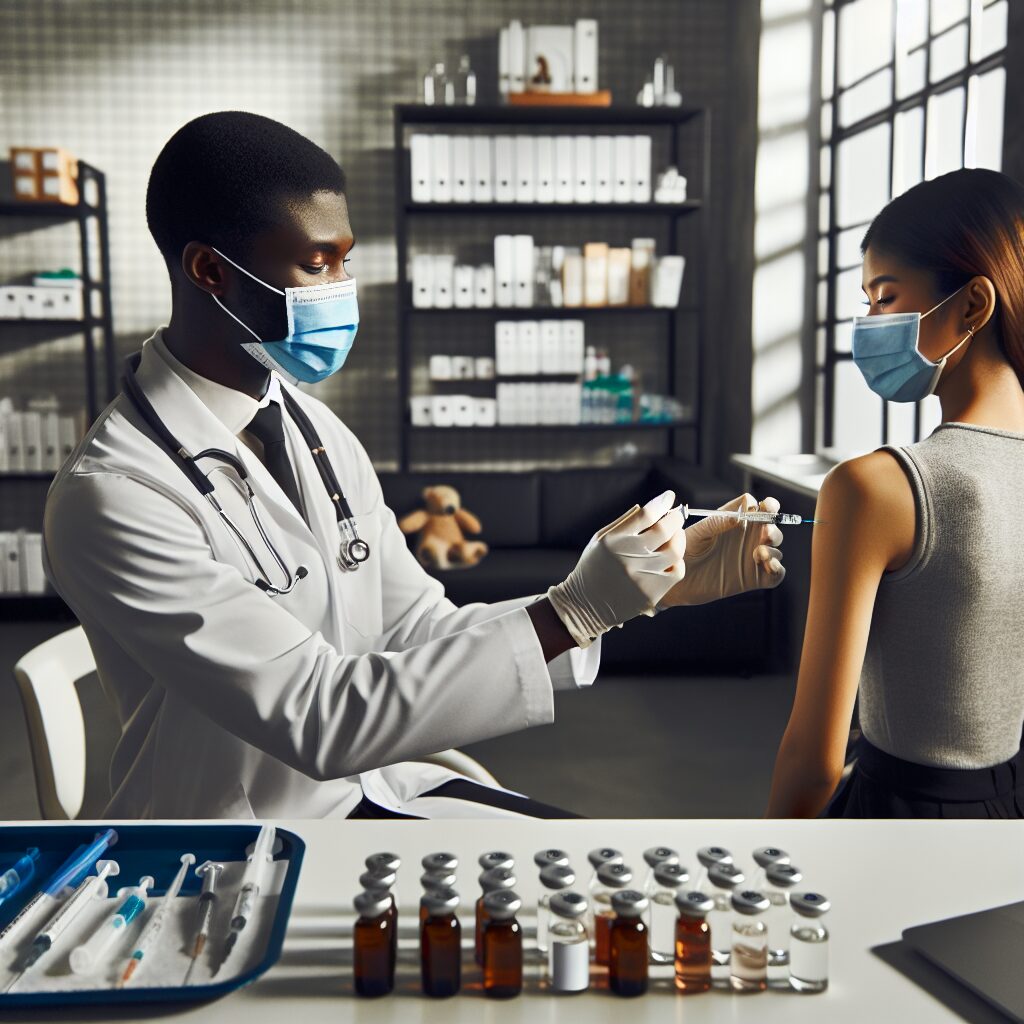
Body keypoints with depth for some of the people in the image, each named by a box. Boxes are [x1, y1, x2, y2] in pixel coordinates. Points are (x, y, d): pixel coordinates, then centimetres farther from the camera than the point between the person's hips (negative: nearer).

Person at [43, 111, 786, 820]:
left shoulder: (315, 431, 2)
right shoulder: (111, 496, -22)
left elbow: (426, 637, 1)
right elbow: (320, 718, -24)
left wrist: (654, 587, -8)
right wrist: (574, 610, -26)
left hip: (369, 787, 6)